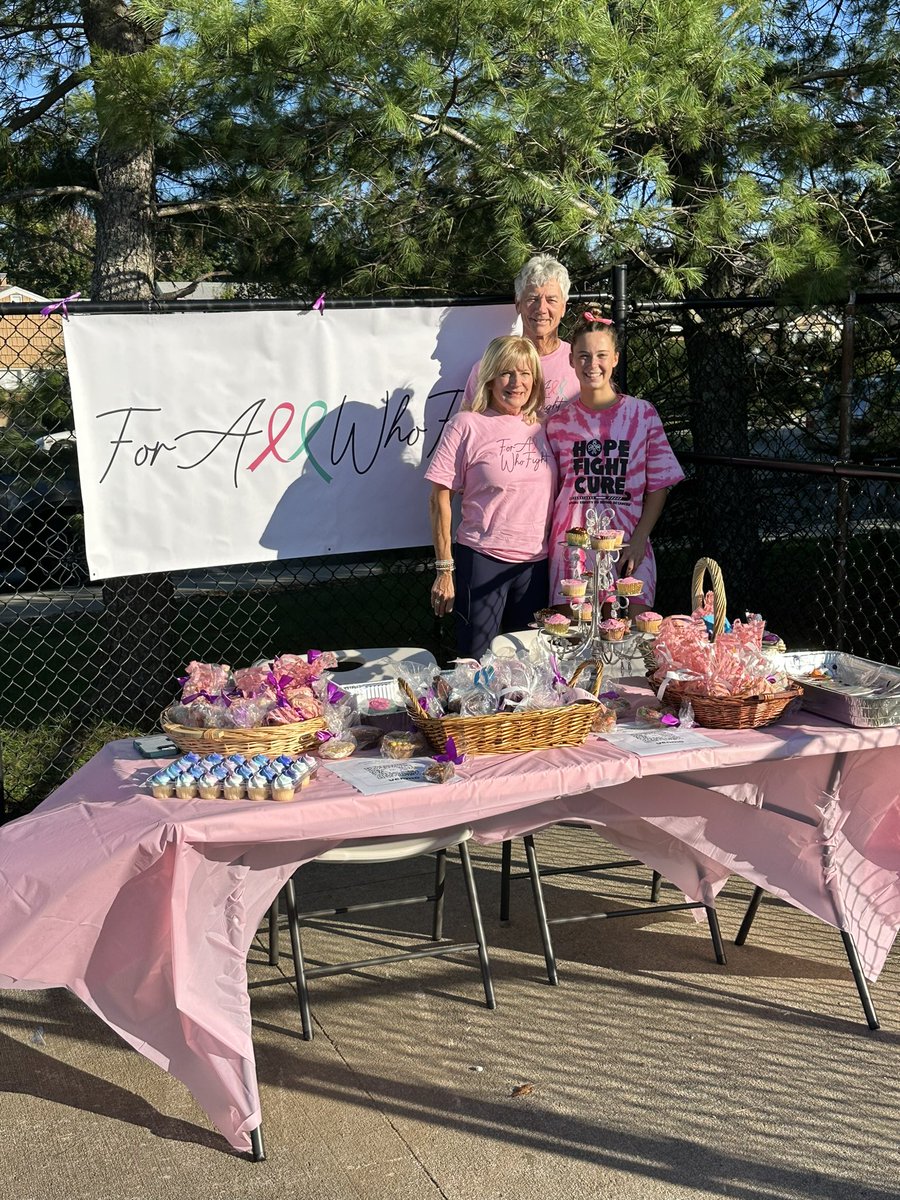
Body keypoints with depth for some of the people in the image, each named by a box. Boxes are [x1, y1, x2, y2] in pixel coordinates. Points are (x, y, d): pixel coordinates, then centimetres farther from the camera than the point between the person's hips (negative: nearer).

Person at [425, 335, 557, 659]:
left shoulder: (543, 428, 8)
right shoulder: (466, 426, -6)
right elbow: (440, 500, -6)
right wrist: (444, 569, -8)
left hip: (536, 564, 5)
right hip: (482, 560, -4)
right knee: (476, 661, 0)